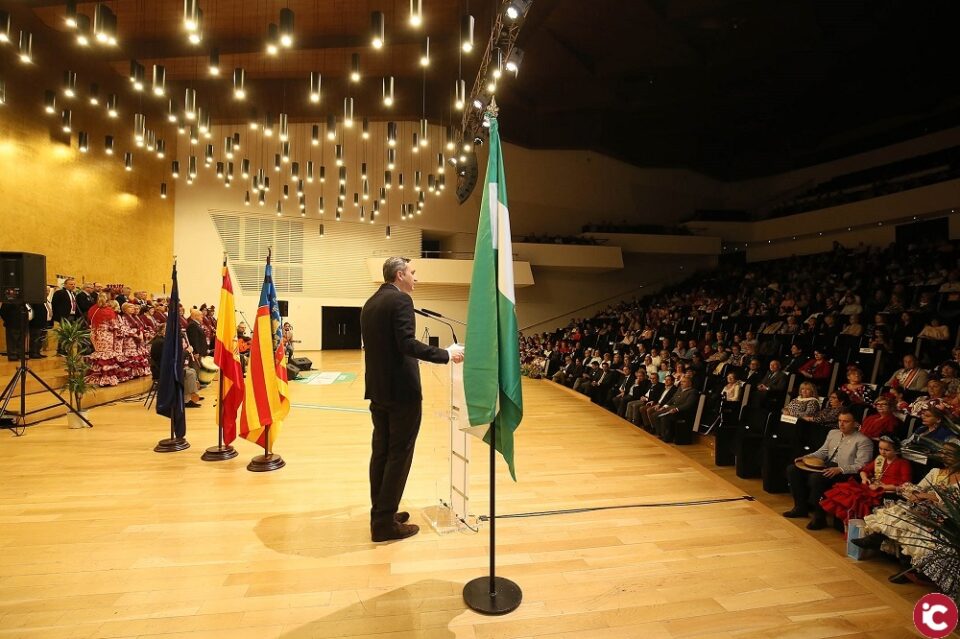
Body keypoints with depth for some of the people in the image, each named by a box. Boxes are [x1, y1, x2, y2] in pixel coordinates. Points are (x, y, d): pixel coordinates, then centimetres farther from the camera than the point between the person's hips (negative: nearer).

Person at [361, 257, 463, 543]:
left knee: (381, 452, 14)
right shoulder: (400, 300, -13)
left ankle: (380, 514, 23)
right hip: (402, 390, -9)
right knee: (399, 454, 0)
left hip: (377, 389, 9)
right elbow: (407, 343, -24)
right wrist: (446, 354, -16)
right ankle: (385, 522, 6)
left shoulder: (370, 303, 13)